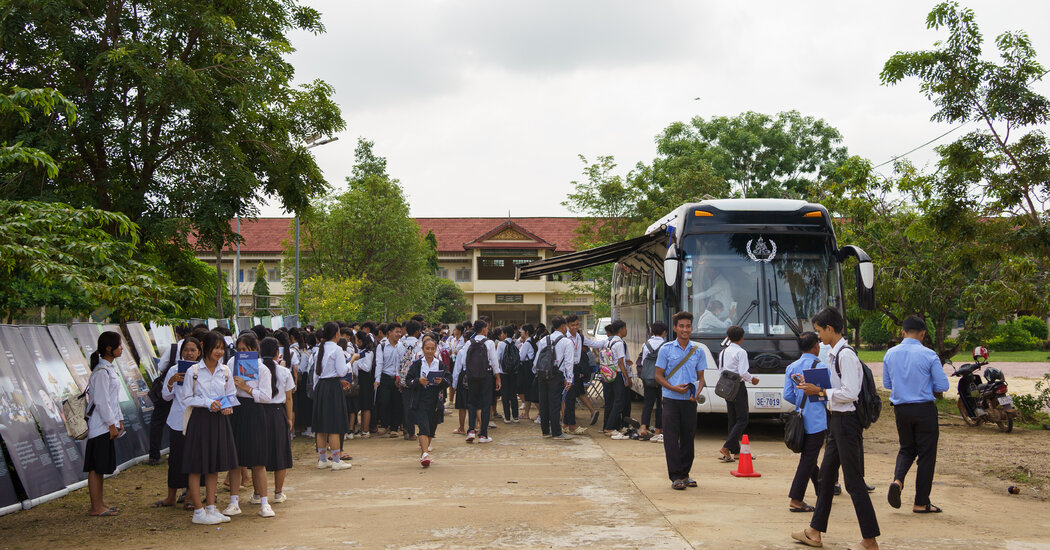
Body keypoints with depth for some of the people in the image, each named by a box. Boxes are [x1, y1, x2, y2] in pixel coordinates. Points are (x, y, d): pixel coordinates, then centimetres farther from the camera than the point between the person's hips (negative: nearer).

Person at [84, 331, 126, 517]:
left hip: (107, 425, 10)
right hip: (101, 425, -10)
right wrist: (112, 425, -17)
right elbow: (101, 401, -19)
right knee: (96, 466, -3)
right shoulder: (101, 372, -17)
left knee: (101, 466, 15)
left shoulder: (109, 368, 14)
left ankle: (100, 503, 22)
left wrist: (119, 420, 18)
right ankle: (95, 507, 2)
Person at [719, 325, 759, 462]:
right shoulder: (741, 352, -12)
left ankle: (736, 451, 16)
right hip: (738, 387, -8)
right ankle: (726, 448, -16)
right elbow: (743, 372, -18)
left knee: (733, 419, 12)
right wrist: (752, 379, -2)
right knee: (742, 420, -4)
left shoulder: (723, 352, 10)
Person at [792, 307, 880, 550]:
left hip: (846, 421, -11)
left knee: (854, 480, -4)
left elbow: (849, 393, -23)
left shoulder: (846, 355, -18)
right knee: (825, 476, 16)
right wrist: (815, 387, 6)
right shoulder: (836, 354, 12)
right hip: (836, 420, 11)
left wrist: (820, 391, -17)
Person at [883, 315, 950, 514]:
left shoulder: (890, 354, 1)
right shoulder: (929, 355, -12)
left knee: (907, 448, 22)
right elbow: (942, 386, -7)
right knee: (926, 454, 7)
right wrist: (925, 384, 11)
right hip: (924, 409, -4)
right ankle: (921, 503, 11)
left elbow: (887, 383, 11)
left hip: (900, 408, 4)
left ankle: (898, 479, -6)